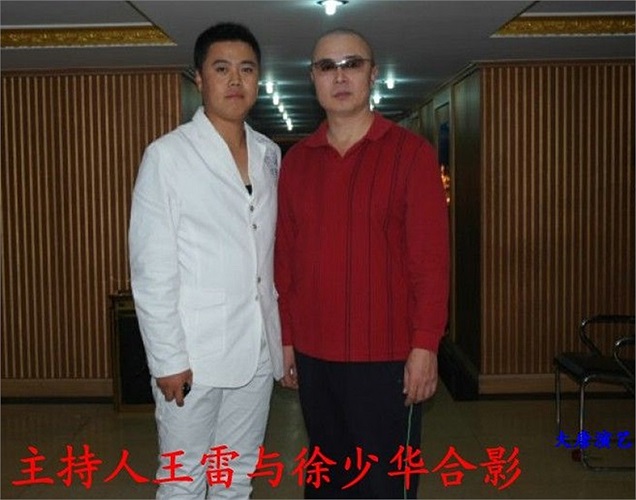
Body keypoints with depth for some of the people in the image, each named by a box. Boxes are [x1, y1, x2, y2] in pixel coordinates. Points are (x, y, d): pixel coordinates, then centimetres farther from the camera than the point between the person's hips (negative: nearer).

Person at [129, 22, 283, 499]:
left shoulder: (270, 155, 8)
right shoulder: (167, 156, -7)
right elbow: (151, 269, -10)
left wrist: (279, 332, 10)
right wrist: (168, 358, -12)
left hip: (257, 349, 5)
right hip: (194, 352, -5)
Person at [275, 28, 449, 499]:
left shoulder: (411, 152, -5)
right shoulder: (297, 159, 7)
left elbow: (431, 258, -8)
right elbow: (285, 257, 9)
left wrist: (425, 346, -12)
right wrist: (286, 338, 8)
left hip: (388, 355, -4)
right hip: (313, 354, 4)